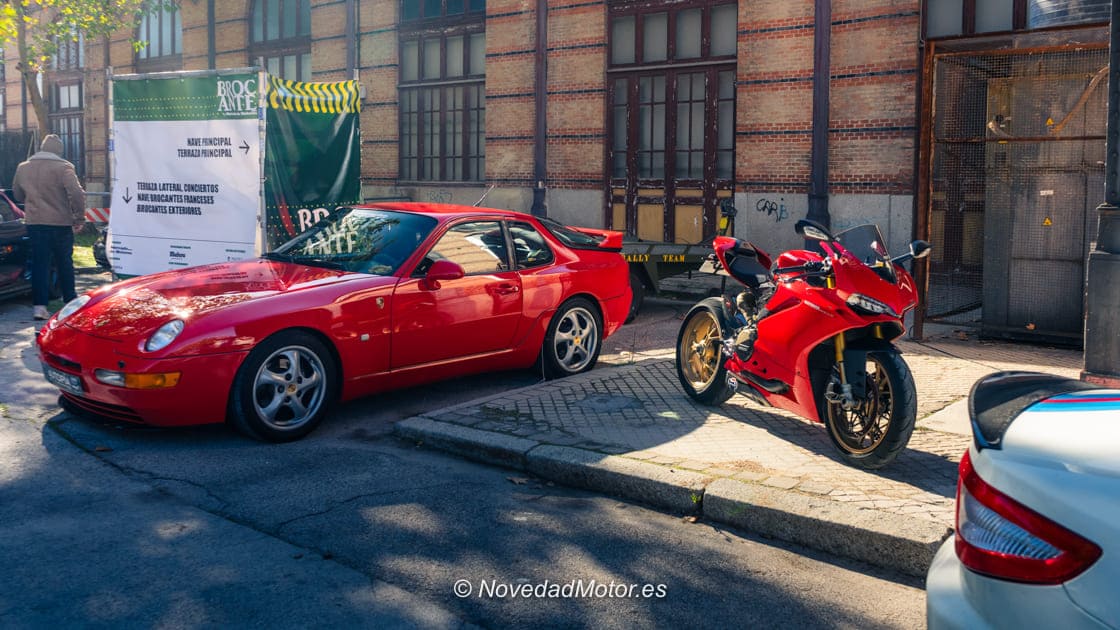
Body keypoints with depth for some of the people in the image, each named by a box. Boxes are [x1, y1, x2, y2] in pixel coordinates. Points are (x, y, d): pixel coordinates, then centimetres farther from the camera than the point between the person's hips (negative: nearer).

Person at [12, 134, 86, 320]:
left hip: (34, 222, 3)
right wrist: (79, 218, -10)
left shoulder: (23, 168, 6)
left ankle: (39, 305, -1)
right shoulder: (62, 167, -11)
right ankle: (70, 301, 18)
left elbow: (18, 195, 19)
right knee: (64, 263, 10)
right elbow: (77, 193, -20)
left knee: (39, 263, 5)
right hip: (60, 222, -3)